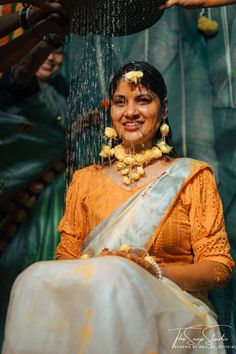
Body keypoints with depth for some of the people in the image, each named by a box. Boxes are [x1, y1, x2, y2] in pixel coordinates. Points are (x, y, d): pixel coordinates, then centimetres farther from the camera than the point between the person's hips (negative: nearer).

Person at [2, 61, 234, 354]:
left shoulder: (192, 176, 11)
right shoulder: (85, 180, 20)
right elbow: (65, 257, 16)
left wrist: (155, 271, -13)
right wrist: (93, 270, -9)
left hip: (168, 311, -2)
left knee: (115, 276, -36)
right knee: (36, 280, -30)